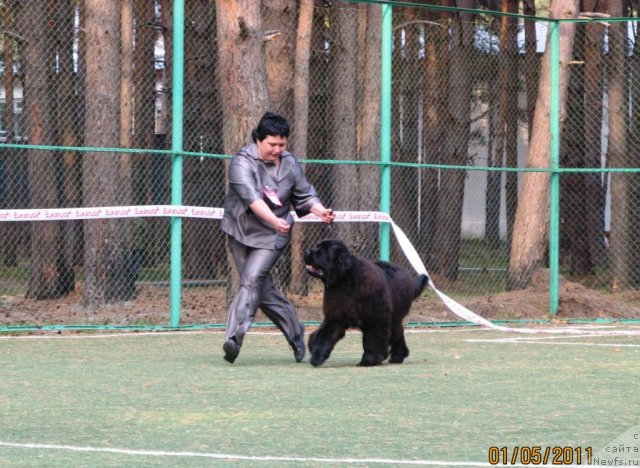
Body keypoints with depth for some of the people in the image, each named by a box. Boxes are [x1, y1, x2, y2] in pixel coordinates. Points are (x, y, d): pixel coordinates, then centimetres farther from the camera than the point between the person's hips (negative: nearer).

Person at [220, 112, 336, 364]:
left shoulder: (290, 164, 2)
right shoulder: (243, 162, -13)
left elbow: (305, 195, 11)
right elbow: (251, 197, -28)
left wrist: (320, 211, -11)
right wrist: (274, 220, -42)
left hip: (271, 236, 0)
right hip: (241, 232, 0)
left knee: (252, 280, -19)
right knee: (263, 289, 6)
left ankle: (234, 338, -26)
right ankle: (295, 332, 24)